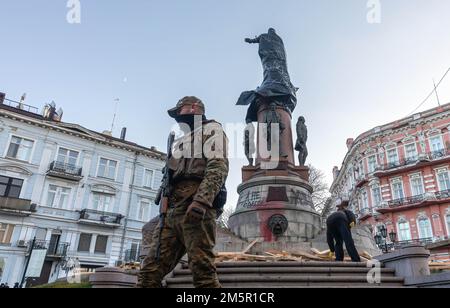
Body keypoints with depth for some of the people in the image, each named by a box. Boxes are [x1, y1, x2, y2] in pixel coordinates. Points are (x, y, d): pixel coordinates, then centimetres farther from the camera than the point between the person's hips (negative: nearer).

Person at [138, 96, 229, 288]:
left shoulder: (210, 129, 11)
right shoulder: (183, 139, 37)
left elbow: (218, 166, -9)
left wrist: (201, 200, -24)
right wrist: (165, 212, 23)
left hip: (193, 207, -8)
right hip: (171, 211, 8)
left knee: (202, 269, -15)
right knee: (149, 271, -1)